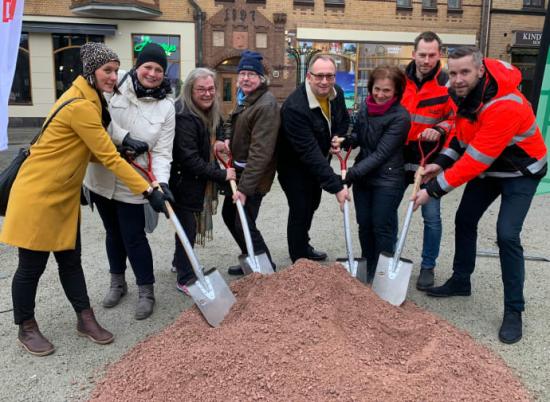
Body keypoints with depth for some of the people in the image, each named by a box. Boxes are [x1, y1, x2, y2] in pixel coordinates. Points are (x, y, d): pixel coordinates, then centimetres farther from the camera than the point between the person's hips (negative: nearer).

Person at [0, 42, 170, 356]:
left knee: (70, 259, 14)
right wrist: (148, 191, -21)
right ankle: (26, 328, 23)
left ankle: (86, 320, 24)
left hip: (64, 195, 9)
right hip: (38, 194, -9)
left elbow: (90, 150, 12)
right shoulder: (80, 106, -23)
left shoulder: (89, 100, 9)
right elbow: (109, 158, -23)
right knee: (32, 266, 6)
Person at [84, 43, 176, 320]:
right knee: (113, 232, 18)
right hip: (101, 177, 2)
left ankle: (146, 292, 20)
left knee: (134, 237, 1)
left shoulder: (166, 107, -6)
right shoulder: (117, 82, -6)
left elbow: (162, 152, -10)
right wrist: (123, 137, -22)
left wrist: (161, 182, -25)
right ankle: (117, 283, 39)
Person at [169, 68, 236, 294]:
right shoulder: (184, 117, -24)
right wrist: (221, 175, -22)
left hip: (201, 182, 9)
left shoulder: (211, 112, 5)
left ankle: (180, 262, 41)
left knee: (189, 225, 21)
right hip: (185, 183, -8)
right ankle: (185, 279, 13)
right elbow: (189, 159, -26)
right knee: (187, 228, -1)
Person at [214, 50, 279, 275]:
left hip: (254, 175, -10)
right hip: (239, 168, 10)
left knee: (244, 223, -7)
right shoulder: (244, 98, 9)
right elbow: (230, 121, 28)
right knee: (229, 214, 18)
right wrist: (226, 139, 4)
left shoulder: (266, 105, -21)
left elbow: (260, 151, -27)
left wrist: (245, 187, -29)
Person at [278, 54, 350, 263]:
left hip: (319, 162, 8)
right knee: (300, 210, -4)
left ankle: (304, 247, 45)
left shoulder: (337, 93, -11)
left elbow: (344, 120, 11)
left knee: (312, 205, 22)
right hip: (293, 166, -8)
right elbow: (310, 153, -38)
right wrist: (336, 187, -38)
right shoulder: (294, 107, -35)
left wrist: (338, 136, -14)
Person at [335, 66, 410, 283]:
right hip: (362, 176, 6)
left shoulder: (400, 117, -17)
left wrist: (351, 173, -25)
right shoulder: (365, 107, 1)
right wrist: (344, 141, -8)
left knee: (382, 228, 2)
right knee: (364, 225, 14)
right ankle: (367, 271, 31)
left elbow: (381, 153, -21)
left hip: (388, 180, -6)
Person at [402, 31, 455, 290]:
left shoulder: (448, 84, -7)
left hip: (429, 161, -3)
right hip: (398, 158, 4)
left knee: (431, 216, 2)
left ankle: (428, 267, 20)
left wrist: (439, 130, -21)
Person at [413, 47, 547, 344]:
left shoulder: (505, 105, -36)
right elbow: (461, 129, 7)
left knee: (507, 235, -16)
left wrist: (433, 190, -31)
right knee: (464, 220, 11)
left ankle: (514, 311, -1)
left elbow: (475, 160, -35)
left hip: (520, 171, -8)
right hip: (488, 167, 8)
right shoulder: (464, 92, -10)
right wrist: (441, 162, -7)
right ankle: (461, 282, 31)